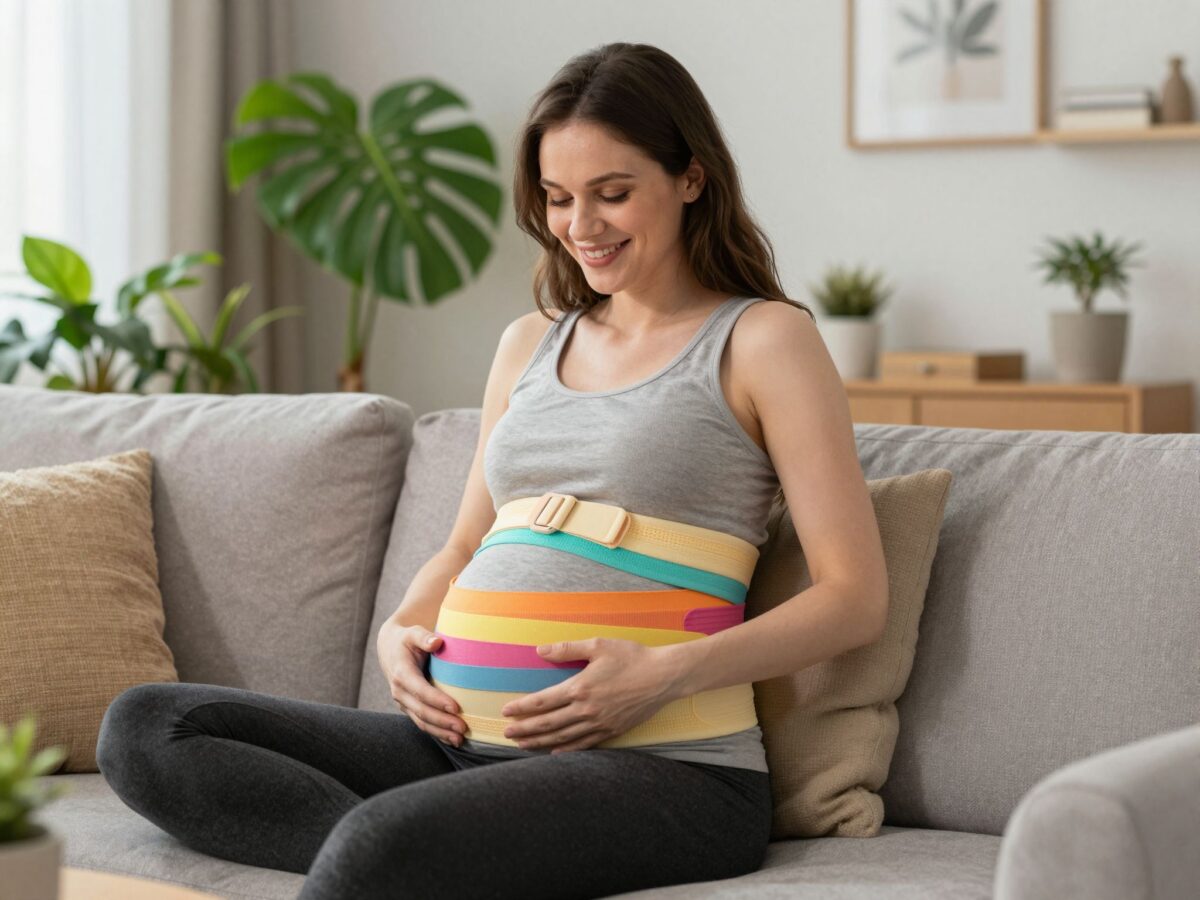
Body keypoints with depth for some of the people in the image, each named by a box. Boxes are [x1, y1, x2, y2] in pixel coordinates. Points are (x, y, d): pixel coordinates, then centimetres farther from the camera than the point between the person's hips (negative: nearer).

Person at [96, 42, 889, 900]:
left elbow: (856, 596, -5)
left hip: (666, 764, -8)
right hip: (473, 742, 8)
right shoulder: (530, 344, 21)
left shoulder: (763, 339, 1)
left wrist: (666, 674, -18)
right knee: (145, 727, -9)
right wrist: (402, 630, 5)